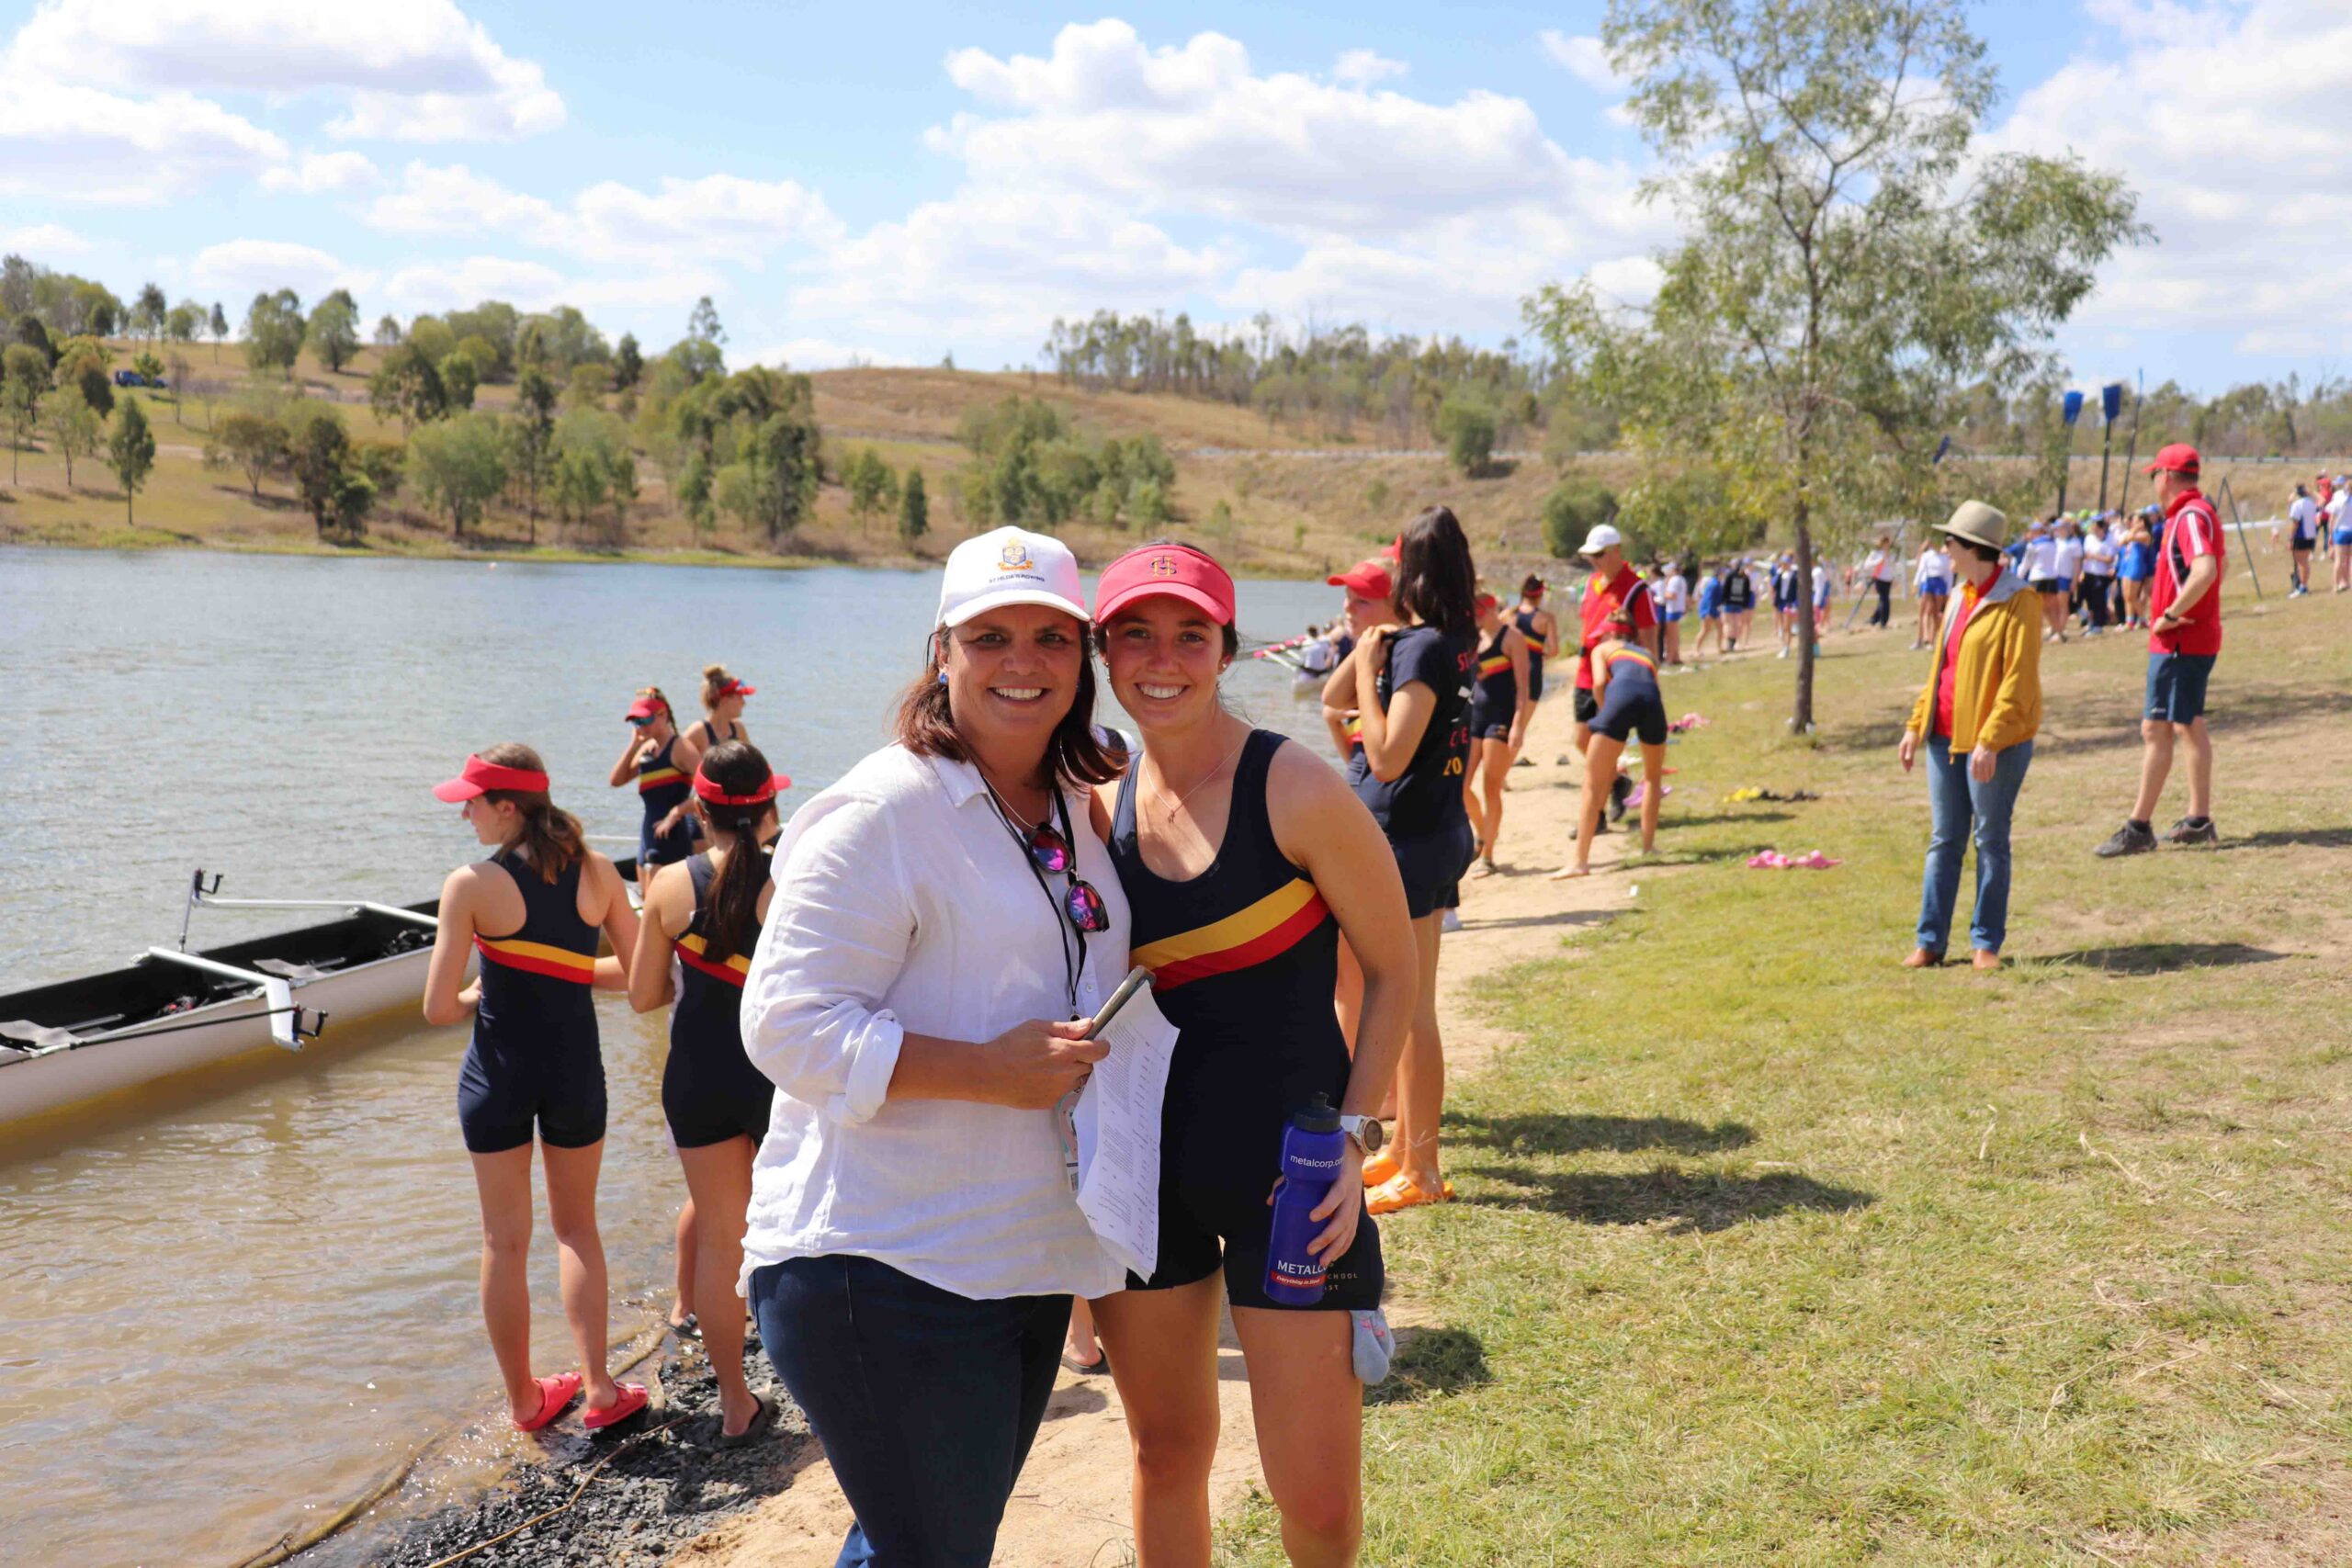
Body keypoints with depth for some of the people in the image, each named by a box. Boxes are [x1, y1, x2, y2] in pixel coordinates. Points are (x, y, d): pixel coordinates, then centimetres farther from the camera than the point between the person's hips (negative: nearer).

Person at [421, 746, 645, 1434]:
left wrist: (485, 994, 8)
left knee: (505, 1241, 13)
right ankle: (599, 1389, 14)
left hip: (499, 1073, -2)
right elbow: (639, 974, 3)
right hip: (575, 1068, 3)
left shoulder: (471, 885, -13)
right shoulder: (596, 871, -3)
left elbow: (439, 1008, -13)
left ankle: (523, 1398, 25)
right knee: (577, 1227, 20)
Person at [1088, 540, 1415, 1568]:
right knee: (1167, 1454, 18)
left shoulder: (1296, 791, -12)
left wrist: (1354, 1135, -12)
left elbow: (1392, 971, -4)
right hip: (1147, 1164, 4)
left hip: (1288, 1165, -4)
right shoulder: (1103, 808, 3)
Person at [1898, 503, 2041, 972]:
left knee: (1990, 842, 3)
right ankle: (1930, 941, 12)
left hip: (1994, 744, -7)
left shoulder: (2018, 603, -11)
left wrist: (1989, 742, -22)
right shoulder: (1961, 597, 13)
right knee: (1944, 841, 8)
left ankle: (1986, 942, 13)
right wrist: (1917, 724, 12)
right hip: (1946, 738, 7)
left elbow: (2018, 681, -17)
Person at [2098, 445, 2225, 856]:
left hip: (2179, 642, -11)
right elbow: (2213, 568, 28)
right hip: (2195, 640, 11)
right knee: (2189, 726, 16)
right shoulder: (2196, 512, 16)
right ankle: (2199, 821, 23)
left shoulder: (2190, 516, -17)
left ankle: (2139, 828, -7)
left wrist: (2170, 616, -24)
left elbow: (2205, 571, -32)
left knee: (2156, 729, -9)